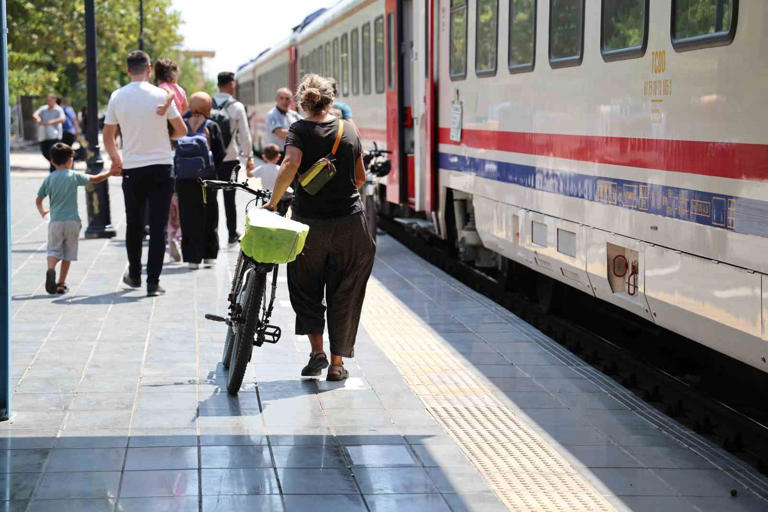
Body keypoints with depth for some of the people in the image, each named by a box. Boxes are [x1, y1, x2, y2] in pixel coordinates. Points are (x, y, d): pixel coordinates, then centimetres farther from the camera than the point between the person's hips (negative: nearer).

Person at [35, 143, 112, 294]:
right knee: (68, 253, 9)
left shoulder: (48, 179, 5)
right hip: (72, 221, -1)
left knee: (53, 250, 5)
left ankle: (50, 269, -26)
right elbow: (96, 179, 6)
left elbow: (38, 200, 10)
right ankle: (61, 284, 6)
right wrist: (110, 172, 22)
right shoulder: (74, 176, 0)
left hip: (55, 221, 1)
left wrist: (42, 212, 29)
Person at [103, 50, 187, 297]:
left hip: (132, 169, 2)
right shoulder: (161, 95, -6)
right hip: (161, 167, -2)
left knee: (134, 225, 17)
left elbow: (108, 136, 7)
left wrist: (116, 161, 23)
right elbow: (182, 131, 0)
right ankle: (153, 282, -4)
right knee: (158, 227, 0)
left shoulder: (117, 97, 0)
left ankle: (134, 275, 30)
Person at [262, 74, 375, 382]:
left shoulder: (300, 130, -5)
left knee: (306, 289, 16)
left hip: (309, 222, -2)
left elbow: (290, 165, -24)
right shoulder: (348, 131, 6)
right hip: (349, 222, 2)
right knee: (343, 294, 10)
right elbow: (360, 178, 11)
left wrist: (273, 202, -16)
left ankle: (317, 351, 3)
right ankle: (337, 364, 12)